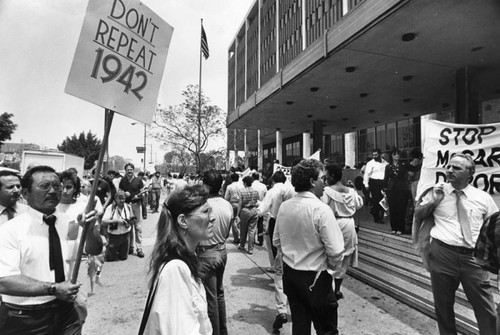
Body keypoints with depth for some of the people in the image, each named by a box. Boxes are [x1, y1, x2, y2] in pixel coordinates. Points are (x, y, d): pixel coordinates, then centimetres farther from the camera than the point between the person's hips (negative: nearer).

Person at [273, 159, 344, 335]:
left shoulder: (284, 206, -3)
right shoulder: (321, 209, -22)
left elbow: (276, 241, 7)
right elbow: (336, 251, -22)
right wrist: (332, 266, -2)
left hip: (289, 274, 6)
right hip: (314, 279, -6)